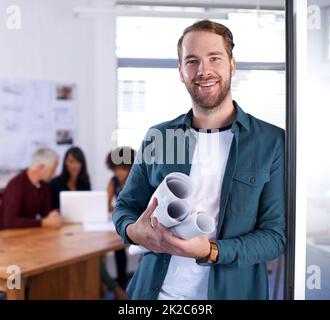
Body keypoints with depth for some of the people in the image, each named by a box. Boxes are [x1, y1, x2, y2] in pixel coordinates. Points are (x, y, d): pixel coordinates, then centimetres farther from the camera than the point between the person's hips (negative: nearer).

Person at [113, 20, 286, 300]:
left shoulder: (273, 142, -7)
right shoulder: (157, 137, 1)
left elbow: (275, 234, -8)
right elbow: (125, 207, 9)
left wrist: (211, 251, -23)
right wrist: (133, 230, -14)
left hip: (231, 291, -2)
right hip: (155, 290, 2)